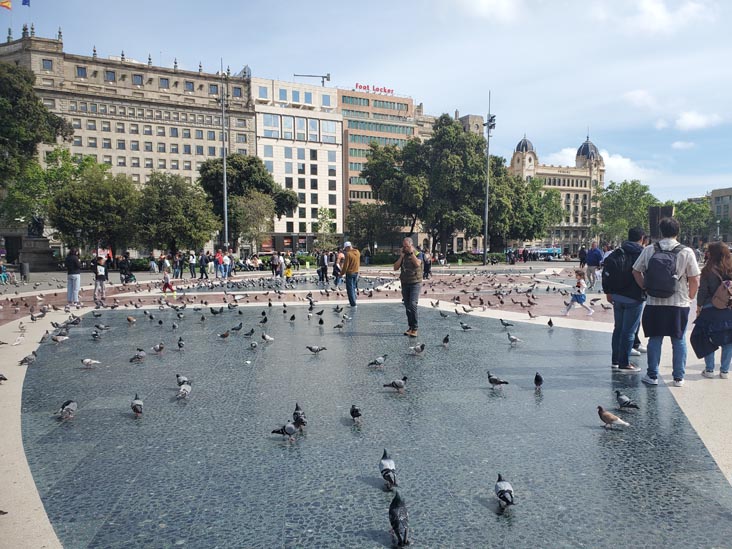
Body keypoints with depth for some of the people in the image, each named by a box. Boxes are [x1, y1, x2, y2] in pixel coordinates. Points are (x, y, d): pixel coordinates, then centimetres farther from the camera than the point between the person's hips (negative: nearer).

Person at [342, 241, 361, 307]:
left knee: (350, 289, -1)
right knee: (354, 287, 18)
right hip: (356, 272, 7)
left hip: (349, 273, -7)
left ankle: (353, 304, -4)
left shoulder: (348, 254, -17)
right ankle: (353, 301, 23)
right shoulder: (358, 252, 4)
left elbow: (345, 265, -15)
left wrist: (342, 273, -7)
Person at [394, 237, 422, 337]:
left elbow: (417, 264, -21)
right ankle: (410, 326, 17)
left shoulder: (417, 254, -1)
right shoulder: (402, 255, 11)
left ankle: (415, 328, -11)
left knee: (412, 304, -17)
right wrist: (401, 256, -5)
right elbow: (395, 268, 2)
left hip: (415, 283, -5)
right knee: (407, 306, 7)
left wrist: (411, 253, -14)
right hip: (405, 284, 5)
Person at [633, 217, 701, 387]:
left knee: (655, 339, 10)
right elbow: (695, 279, -5)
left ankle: (652, 375, 15)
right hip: (679, 303, -1)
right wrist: (690, 297, 9)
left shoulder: (649, 250, -2)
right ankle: (678, 378, 16)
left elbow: (636, 272, 4)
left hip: (654, 303, 1)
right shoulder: (686, 252, -7)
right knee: (679, 340, 11)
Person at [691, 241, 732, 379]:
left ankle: (709, 369, 11)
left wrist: (699, 307, 4)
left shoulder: (708, 271, -11)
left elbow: (703, 291, -7)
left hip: (711, 310, -3)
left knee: (707, 340, 9)